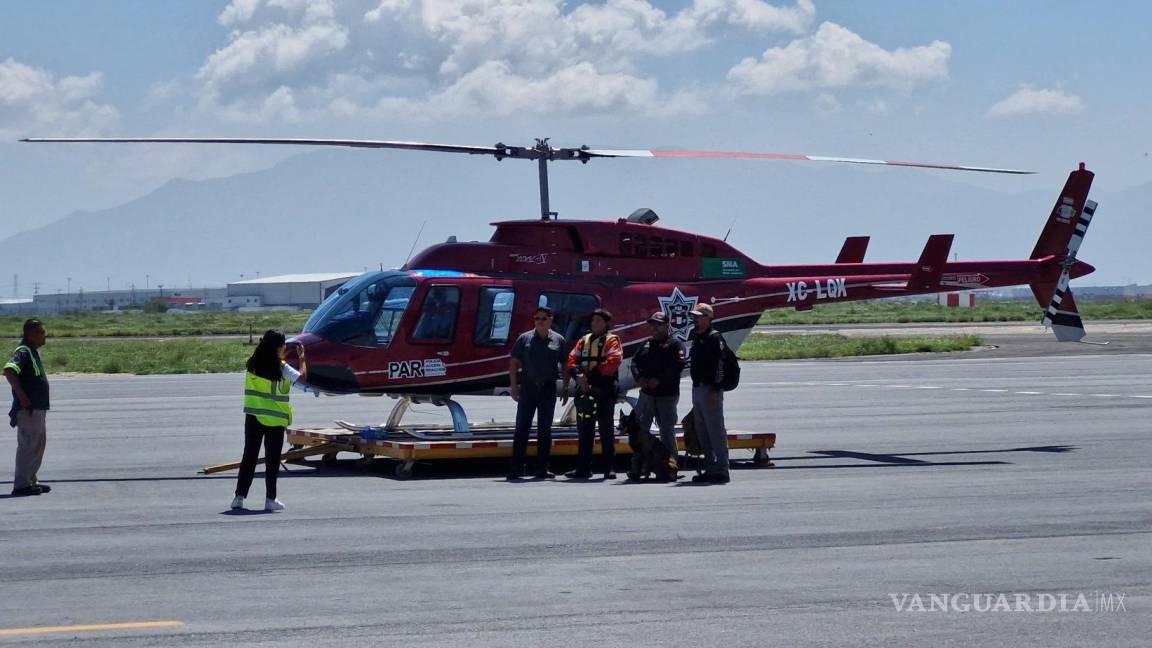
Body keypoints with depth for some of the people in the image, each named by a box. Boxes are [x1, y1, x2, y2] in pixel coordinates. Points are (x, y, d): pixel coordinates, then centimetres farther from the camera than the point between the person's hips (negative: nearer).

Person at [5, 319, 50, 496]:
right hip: (28, 409, -10)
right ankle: (21, 485, -2)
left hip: (38, 408, 10)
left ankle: (31, 481, 23)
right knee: (28, 446, -6)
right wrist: (21, 396, -26)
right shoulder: (23, 352, -16)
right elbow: (9, 371, -31)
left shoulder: (33, 352, 15)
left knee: (38, 444, 15)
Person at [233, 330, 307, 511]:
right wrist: (302, 358, 5)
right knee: (272, 459, 5)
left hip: (253, 417, 4)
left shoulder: (253, 364, 0)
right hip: (275, 420, -4)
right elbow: (302, 377, -8)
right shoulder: (282, 368, -12)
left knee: (249, 456, 9)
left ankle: (239, 496, 7)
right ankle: (270, 499, 5)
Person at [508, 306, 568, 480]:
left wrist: (566, 388, 6)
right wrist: (514, 386, -3)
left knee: (545, 429, 6)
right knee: (522, 428, -4)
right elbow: (513, 364, 4)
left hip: (548, 389, 1)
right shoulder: (525, 339, 3)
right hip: (528, 387, -1)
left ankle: (542, 469, 12)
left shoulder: (558, 340, 6)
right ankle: (516, 469, -4)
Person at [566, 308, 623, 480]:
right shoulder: (584, 341, 17)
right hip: (584, 391, 6)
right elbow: (572, 360, 9)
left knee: (606, 430, -1)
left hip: (604, 390, -6)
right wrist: (578, 375, -12)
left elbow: (613, 362, -16)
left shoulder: (612, 341, -1)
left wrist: (591, 375, -18)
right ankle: (583, 468, 13)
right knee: (584, 430, 8)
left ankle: (609, 468, 2)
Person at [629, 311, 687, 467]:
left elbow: (678, 365, -17)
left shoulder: (675, 343, -5)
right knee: (639, 430, 5)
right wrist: (639, 378, -7)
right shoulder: (647, 344, 17)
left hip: (667, 395, -6)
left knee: (667, 431, 0)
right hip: (646, 394, 6)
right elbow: (635, 362, 13)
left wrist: (659, 380, -23)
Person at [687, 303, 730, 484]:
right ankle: (710, 468, 19)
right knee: (702, 433, 12)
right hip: (697, 388, 10)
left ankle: (721, 470, -6)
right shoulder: (696, 338, 16)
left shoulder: (715, 338, -11)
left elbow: (720, 365, -18)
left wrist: (715, 390, -22)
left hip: (710, 390, -10)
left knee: (716, 431, -8)